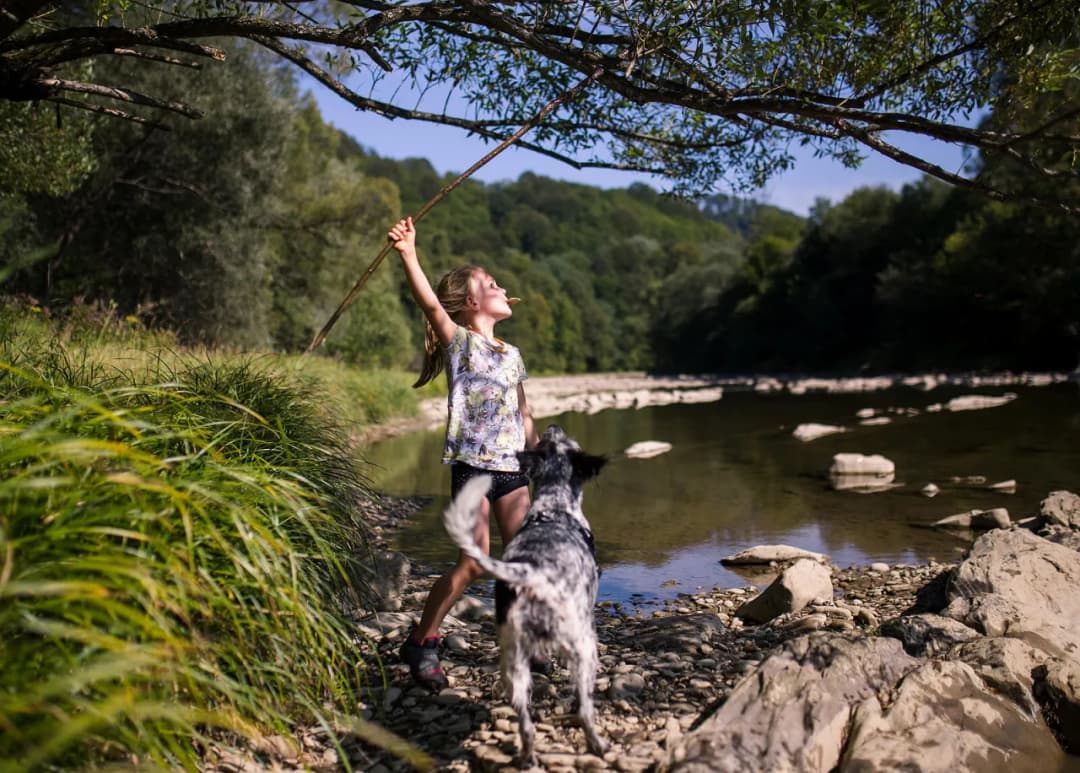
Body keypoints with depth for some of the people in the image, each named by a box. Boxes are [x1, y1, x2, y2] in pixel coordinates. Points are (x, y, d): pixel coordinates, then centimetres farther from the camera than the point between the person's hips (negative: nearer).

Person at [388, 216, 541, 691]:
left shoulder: (512, 354, 16)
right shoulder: (460, 342, -2)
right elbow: (429, 302, -20)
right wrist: (408, 254, -33)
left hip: (512, 468, 6)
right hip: (472, 465, -6)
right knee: (473, 563, -8)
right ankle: (421, 643, 8)